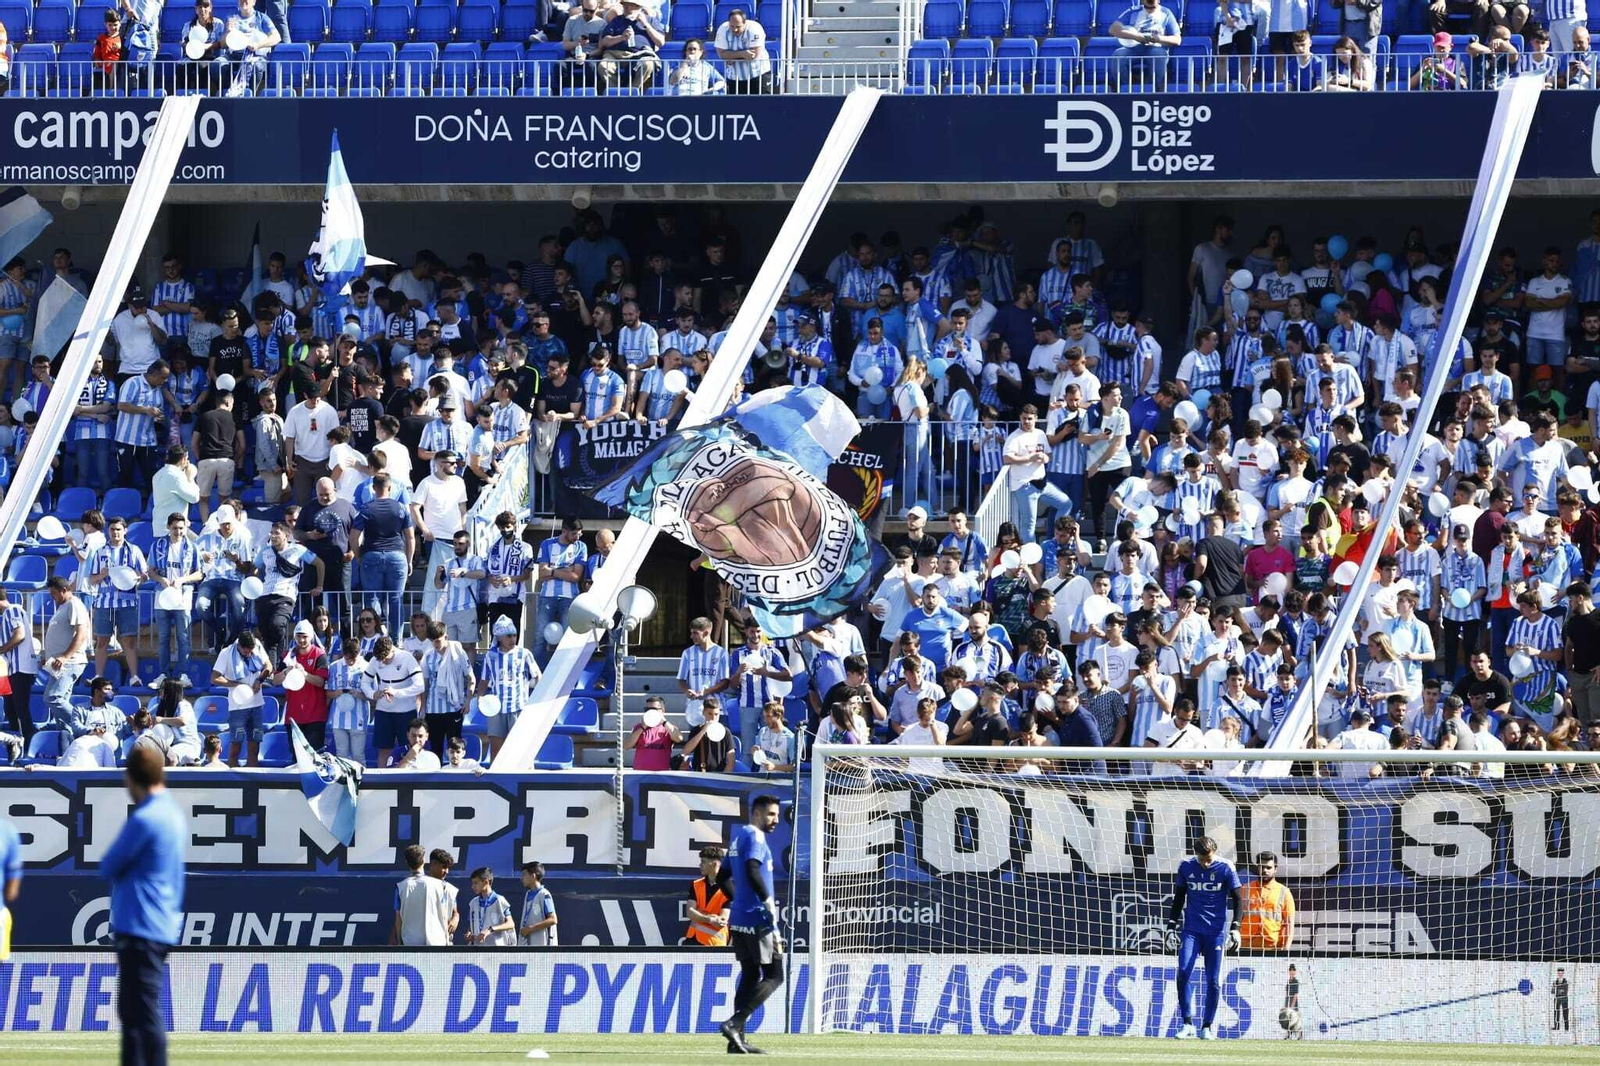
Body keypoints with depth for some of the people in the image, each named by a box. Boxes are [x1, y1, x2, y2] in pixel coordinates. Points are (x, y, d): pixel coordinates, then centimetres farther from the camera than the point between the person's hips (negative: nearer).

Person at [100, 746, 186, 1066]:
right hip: (162, 927, 10)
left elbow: (108, 868, -10)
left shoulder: (144, 820, -17)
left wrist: (112, 865, 10)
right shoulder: (174, 813, 12)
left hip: (141, 928, -10)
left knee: (145, 1015, -9)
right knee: (132, 1011, 17)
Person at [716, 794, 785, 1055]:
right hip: (757, 918, -9)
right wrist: (768, 902, -22)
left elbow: (723, 878, 25)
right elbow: (752, 870, -25)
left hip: (738, 919, 9)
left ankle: (737, 1039, 7)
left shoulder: (738, 836, 19)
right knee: (773, 975, -6)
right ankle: (734, 1023, -17)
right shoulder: (754, 836, -10)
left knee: (750, 975, 11)